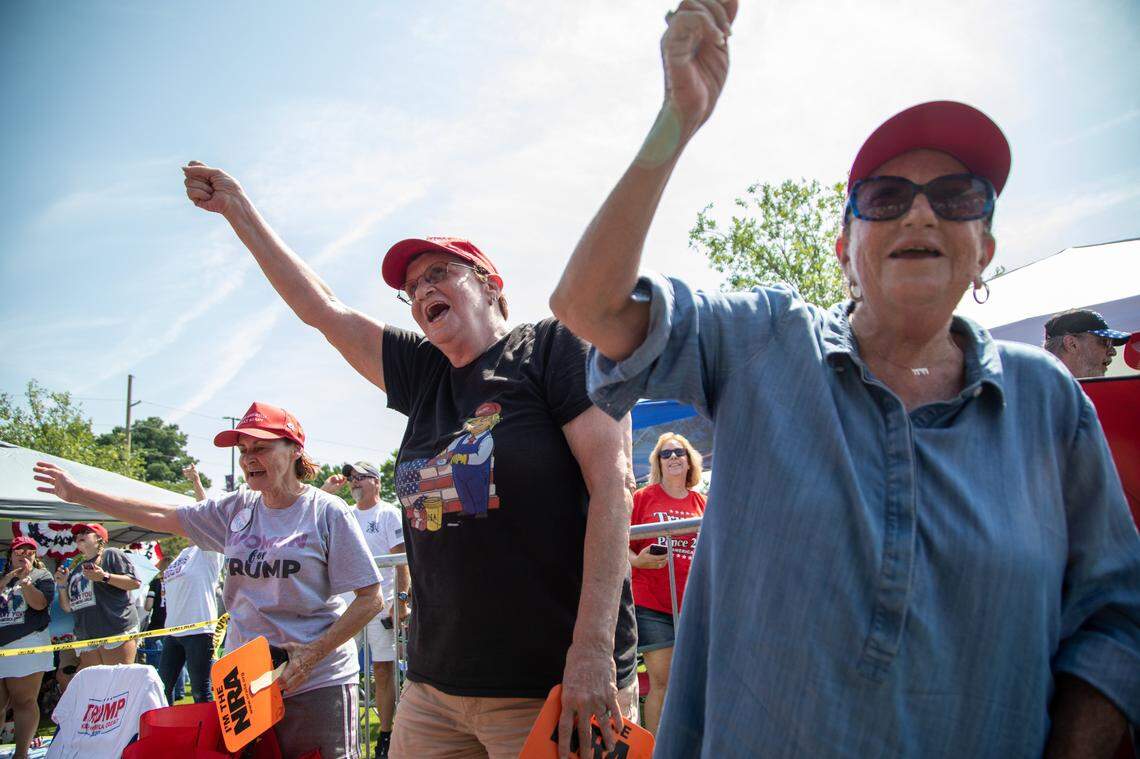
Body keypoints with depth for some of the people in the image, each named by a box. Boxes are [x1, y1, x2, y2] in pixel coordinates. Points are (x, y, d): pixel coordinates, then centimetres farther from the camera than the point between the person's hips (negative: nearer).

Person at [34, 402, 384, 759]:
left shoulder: (327, 511, -9)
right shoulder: (235, 508, 9)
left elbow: (370, 599, -10)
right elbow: (163, 517, 14)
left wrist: (311, 656, -17)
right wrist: (77, 494, 13)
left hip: (316, 685, -5)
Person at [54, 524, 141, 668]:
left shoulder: (110, 554, 5)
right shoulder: (74, 567, 23)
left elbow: (136, 583, -6)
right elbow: (67, 607, 24)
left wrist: (105, 577, -14)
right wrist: (62, 585, 9)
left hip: (117, 630, -6)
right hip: (85, 637, 6)